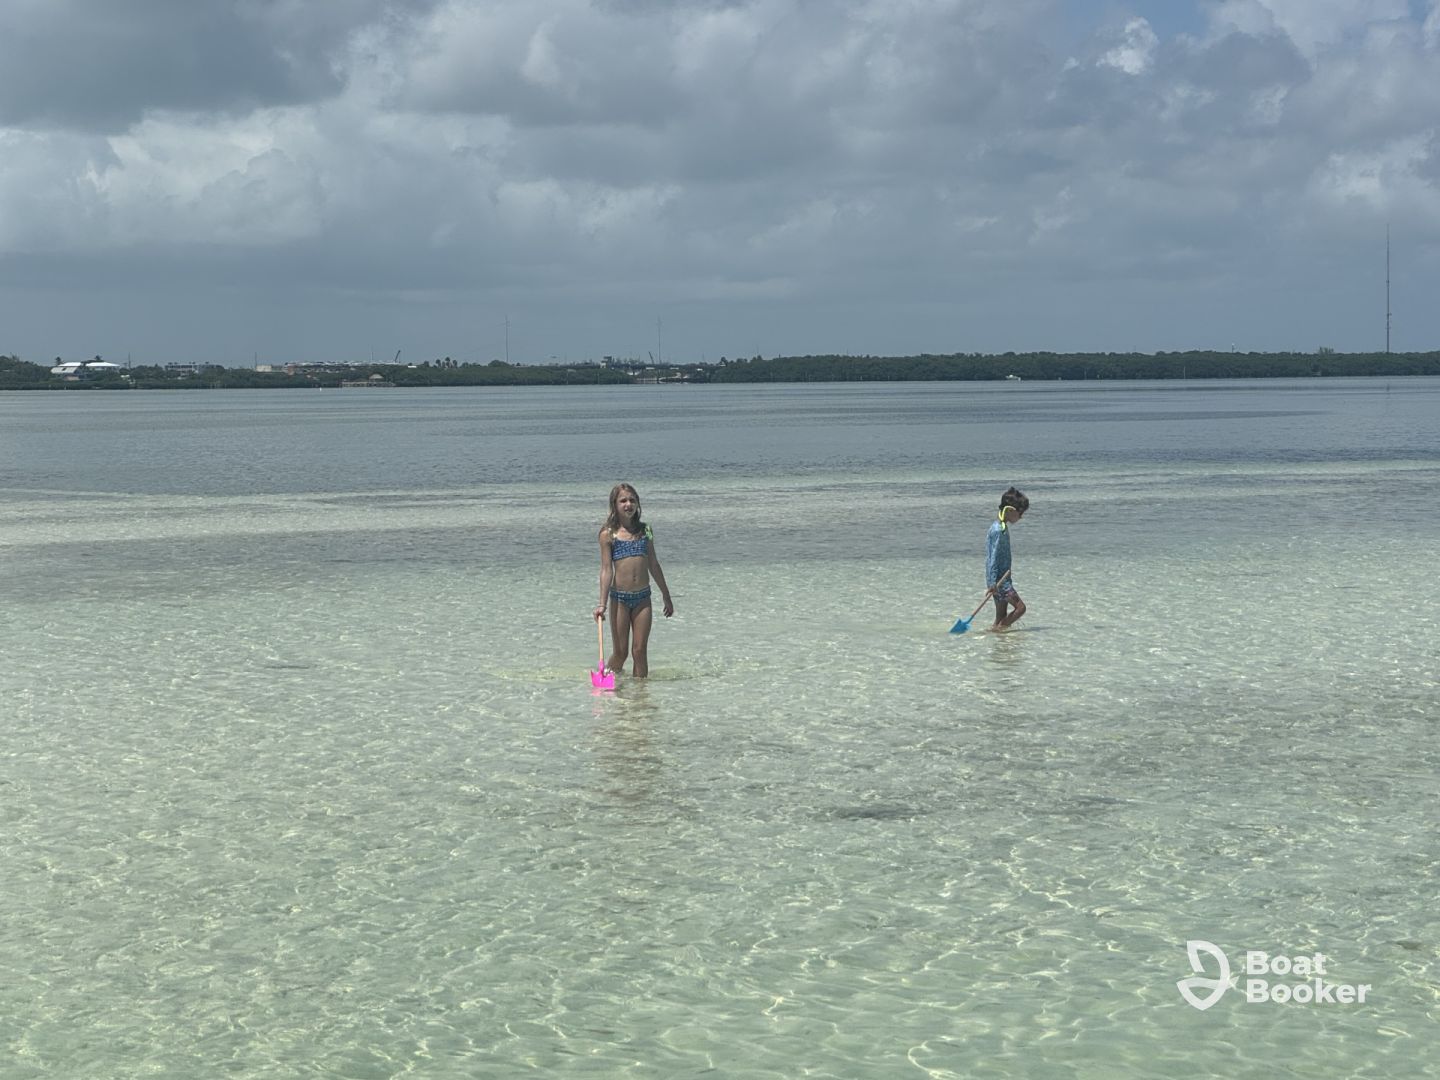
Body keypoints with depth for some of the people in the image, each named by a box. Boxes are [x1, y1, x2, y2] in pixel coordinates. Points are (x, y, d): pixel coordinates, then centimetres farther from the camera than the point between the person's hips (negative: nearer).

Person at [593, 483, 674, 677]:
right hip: (620, 597, -2)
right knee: (620, 652, 2)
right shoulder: (608, 534, -2)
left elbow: (654, 566, 15)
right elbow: (606, 570, -6)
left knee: (639, 650, 1)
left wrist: (666, 596, 18)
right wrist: (602, 603, -13)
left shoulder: (645, 530, 8)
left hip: (642, 597, 3)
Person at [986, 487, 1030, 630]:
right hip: (998, 580, -10)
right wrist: (993, 583, -25)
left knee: (1002, 617, 9)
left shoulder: (1002, 528, 15)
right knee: (1020, 607, -14)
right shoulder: (998, 530, -16)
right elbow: (993, 558, -21)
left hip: (1002, 579, 10)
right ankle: (997, 629, -13)